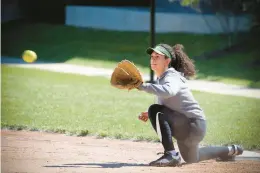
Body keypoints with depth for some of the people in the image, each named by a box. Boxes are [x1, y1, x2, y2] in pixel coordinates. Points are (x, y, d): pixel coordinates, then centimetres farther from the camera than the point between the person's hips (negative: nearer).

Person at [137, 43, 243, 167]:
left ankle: (171, 155, -26)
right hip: (186, 127, 10)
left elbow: (168, 92, -46)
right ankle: (230, 151, 52)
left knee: (155, 110, -28)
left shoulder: (171, 77, -20)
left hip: (193, 125, -10)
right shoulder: (161, 78, 9)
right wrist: (150, 115, 4)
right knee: (190, 159, 33)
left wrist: (142, 86, -47)